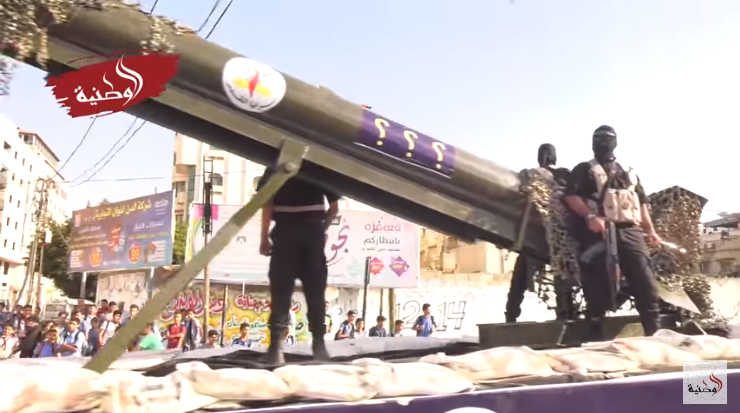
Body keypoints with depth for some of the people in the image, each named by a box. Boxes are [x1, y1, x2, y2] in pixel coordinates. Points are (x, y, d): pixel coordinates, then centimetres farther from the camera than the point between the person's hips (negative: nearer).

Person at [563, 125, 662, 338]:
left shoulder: (629, 172, 26)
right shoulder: (585, 169, 10)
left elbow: (642, 202, 25)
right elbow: (571, 196, -4)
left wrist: (650, 231, 13)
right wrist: (590, 216, -19)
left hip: (631, 232, 5)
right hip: (600, 233, -4)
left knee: (645, 283, -3)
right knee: (599, 288, -6)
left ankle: (654, 334, 2)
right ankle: (596, 336, -1)